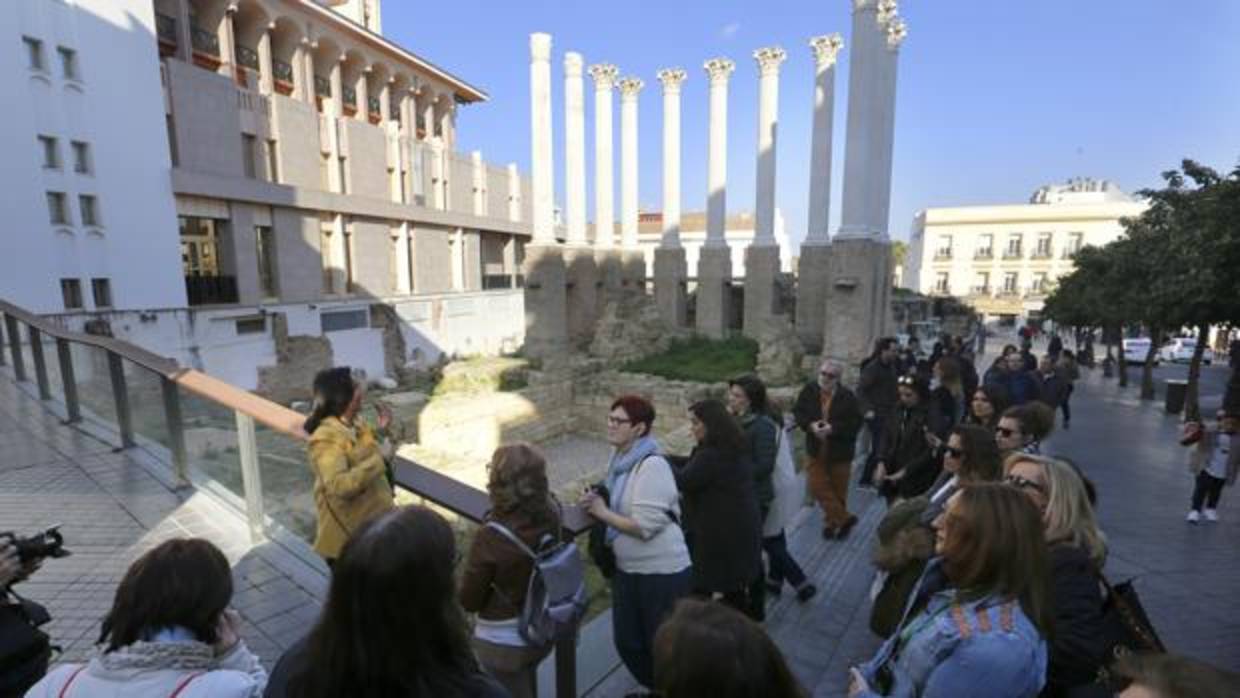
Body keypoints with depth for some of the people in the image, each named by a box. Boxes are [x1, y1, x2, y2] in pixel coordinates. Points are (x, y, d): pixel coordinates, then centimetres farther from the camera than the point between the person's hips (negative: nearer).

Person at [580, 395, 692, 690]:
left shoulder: (652, 466, -24)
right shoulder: (619, 459, 1)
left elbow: (645, 526, -27)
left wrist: (601, 512, -17)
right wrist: (596, 504, -5)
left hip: (661, 573, -8)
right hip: (626, 569, 8)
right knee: (626, 642, 22)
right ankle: (654, 687, 49)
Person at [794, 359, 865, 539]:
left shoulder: (848, 396, -14)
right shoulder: (809, 390, -7)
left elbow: (856, 423, -14)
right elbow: (798, 412, -2)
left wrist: (833, 428, -26)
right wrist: (810, 425, -20)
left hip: (840, 451, -2)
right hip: (815, 449, 2)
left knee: (838, 489, 13)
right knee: (817, 486, 0)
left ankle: (833, 521, 33)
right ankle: (844, 518, 16)